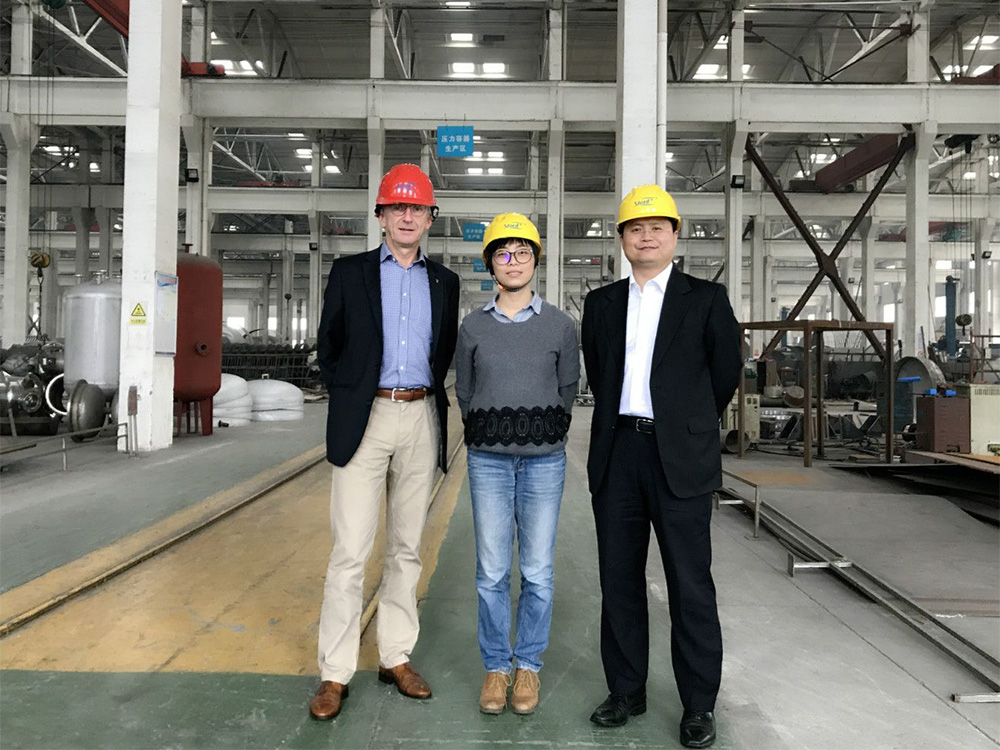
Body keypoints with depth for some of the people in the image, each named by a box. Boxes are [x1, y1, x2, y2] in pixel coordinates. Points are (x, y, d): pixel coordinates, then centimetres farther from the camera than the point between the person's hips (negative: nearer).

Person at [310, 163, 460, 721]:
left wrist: (429, 395, 7)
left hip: (421, 419, 3)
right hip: (364, 418, -2)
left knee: (407, 548, 10)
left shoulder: (444, 281, 12)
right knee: (351, 551, -4)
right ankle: (336, 673, 8)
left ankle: (396, 656, 23)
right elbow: (328, 347, 9)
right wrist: (347, 399, 5)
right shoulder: (350, 272, 6)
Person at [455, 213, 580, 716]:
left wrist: (542, 436, 11)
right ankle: (495, 666, 22)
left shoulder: (560, 325, 3)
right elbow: (464, 392, 12)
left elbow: (567, 390, 10)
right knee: (492, 572, 6)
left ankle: (528, 664, 23)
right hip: (488, 461, 1)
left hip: (544, 461, 0)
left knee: (537, 572, 6)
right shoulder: (473, 326, 5)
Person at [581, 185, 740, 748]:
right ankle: (627, 690, 25)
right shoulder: (602, 304, 12)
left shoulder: (706, 299, 3)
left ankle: (700, 704, 17)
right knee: (619, 579, 10)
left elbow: (726, 374, 8)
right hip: (617, 454, 4)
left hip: (680, 458, -3)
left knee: (691, 583, 2)